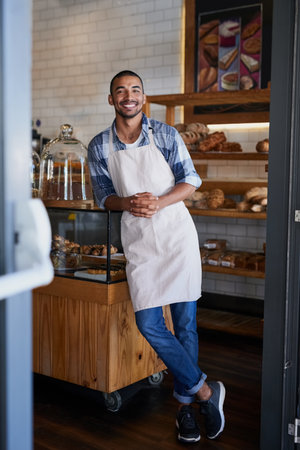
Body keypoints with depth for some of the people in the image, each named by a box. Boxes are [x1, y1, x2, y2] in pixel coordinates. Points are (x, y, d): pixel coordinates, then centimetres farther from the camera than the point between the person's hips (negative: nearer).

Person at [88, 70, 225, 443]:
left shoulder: (166, 135, 1)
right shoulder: (99, 146, 5)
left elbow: (191, 180, 3)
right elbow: (103, 195, 10)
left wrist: (160, 202, -16)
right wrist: (127, 203, -13)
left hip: (176, 233, -1)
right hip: (138, 240, 1)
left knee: (185, 322, 1)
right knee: (149, 324, -7)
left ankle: (185, 403, 18)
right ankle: (205, 391, 8)